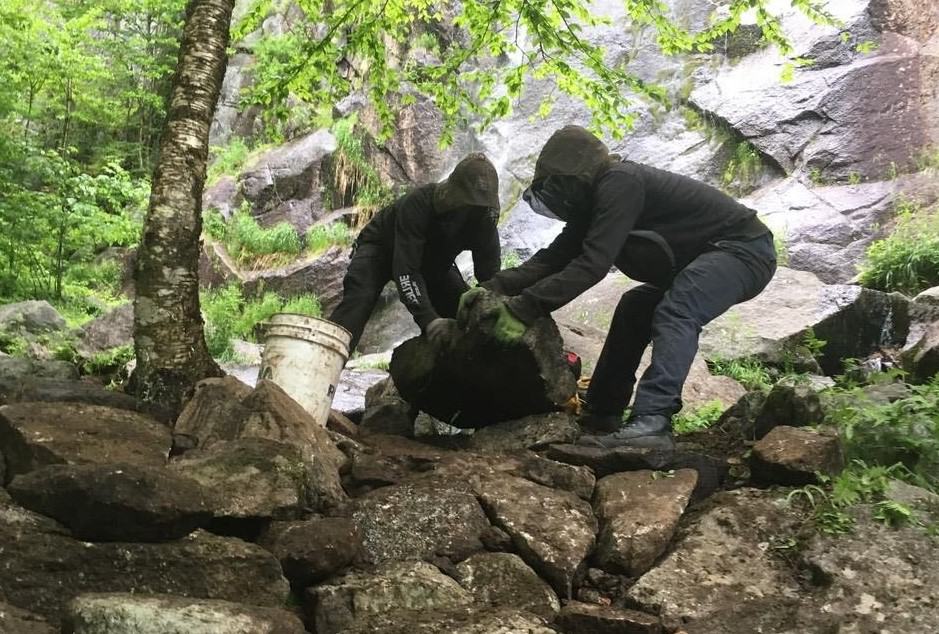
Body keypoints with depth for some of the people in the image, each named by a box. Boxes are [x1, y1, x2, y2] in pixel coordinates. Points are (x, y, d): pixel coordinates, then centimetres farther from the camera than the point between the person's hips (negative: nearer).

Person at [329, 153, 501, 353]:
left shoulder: (484, 220, -24)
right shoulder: (418, 204, -39)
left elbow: (490, 275, -22)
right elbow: (405, 270, -45)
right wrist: (429, 319, -56)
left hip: (432, 259, 5)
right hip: (382, 247, -5)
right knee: (359, 299, -31)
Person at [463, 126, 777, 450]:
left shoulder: (620, 184, -23)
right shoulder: (594, 197, 8)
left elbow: (592, 264, -31)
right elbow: (556, 256, 5)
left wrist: (523, 309, -31)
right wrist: (494, 287, -7)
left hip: (744, 249, -10)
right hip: (704, 257, 10)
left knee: (675, 313, -33)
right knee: (634, 309, 14)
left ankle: (652, 421, -44)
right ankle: (600, 414, 16)